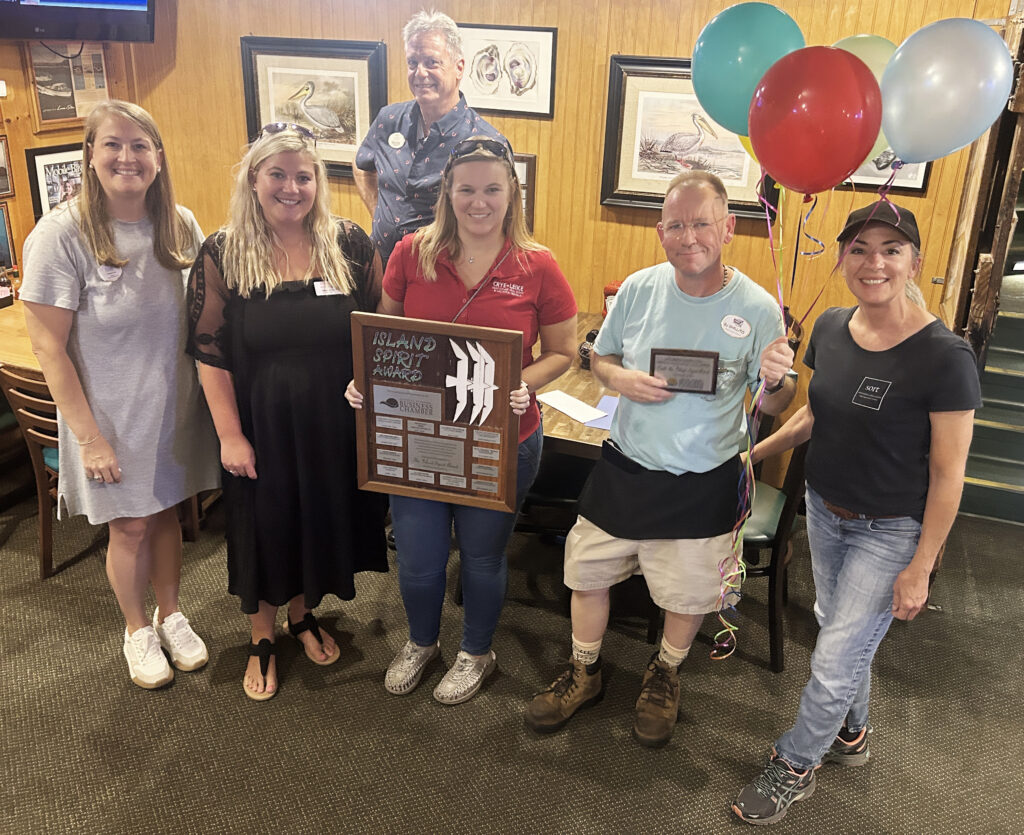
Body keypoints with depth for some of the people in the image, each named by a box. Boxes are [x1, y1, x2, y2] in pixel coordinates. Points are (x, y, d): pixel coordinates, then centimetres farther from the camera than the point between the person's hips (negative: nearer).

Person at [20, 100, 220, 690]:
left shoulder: (182, 225, -3)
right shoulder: (62, 233, -17)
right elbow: (49, 344, -14)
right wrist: (89, 435, -15)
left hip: (176, 404, 4)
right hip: (112, 416, -3)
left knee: (166, 510, 18)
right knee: (130, 525, 10)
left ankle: (170, 613, 41)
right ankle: (138, 630, 35)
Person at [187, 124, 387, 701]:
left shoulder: (350, 244, -5)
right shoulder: (223, 255, -8)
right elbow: (210, 352, -7)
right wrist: (230, 435, -10)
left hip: (335, 425, 2)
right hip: (262, 427, -1)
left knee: (322, 521, 18)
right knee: (264, 529, 14)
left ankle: (303, 613, 46)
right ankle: (263, 639, 37)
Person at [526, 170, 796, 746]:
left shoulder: (758, 308, -12)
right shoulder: (639, 288, -5)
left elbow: (773, 408, -6)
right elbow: (599, 357, 8)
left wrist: (778, 381, -29)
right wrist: (620, 377, -14)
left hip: (703, 482, -2)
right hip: (625, 466, 3)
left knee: (688, 592, 15)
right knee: (588, 574, 14)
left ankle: (665, 675, 46)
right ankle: (585, 672, 40)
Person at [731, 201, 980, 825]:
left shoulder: (944, 357, -22)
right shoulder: (831, 328, -4)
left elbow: (948, 476, -17)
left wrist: (920, 568, -15)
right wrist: (752, 454, 10)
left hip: (890, 531, -5)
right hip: (825, 511, 6)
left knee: (834, 661, 1)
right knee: (842, 631, 22)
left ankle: (794, 766, 26)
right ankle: (852, 734, 48)